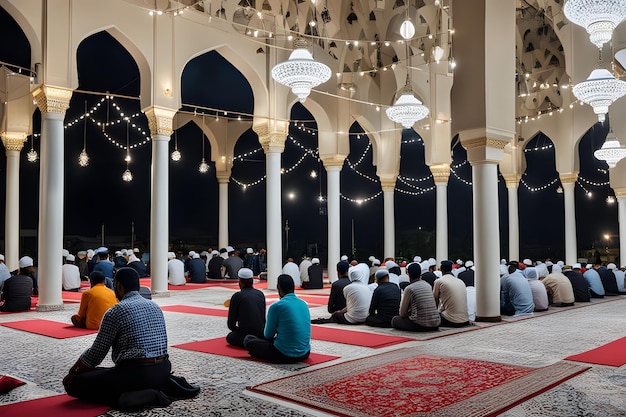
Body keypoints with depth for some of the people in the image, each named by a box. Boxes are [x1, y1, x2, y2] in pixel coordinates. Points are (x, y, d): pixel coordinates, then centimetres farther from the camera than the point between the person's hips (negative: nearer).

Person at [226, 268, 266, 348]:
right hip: (261, 334, 6)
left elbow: (231, 323, -1)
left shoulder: (237, 296, -6)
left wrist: (236, 329, 18)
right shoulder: (260, 294, 7)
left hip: (245, 335, -6)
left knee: (230, 337, 26)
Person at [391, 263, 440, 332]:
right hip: (436, 325, 6)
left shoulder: (409, 288, -7)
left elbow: (402, 314, 0)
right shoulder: (428, 285, 11)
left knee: (394, 320, 11)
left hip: (421, 325, -6)